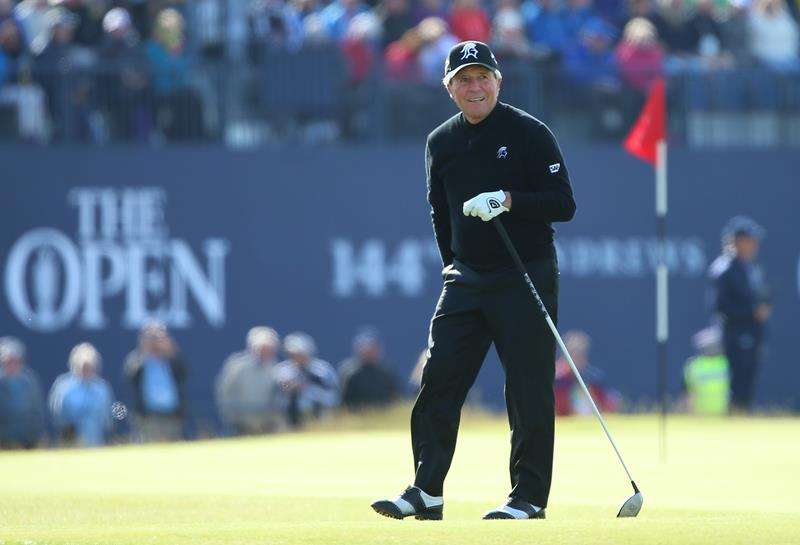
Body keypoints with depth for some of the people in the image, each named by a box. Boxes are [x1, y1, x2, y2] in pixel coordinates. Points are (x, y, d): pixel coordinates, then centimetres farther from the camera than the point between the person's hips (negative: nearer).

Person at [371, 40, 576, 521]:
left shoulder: (529, 133, -6)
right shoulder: (441, 143, 11)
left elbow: (564, 204, -10)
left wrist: (508, 201, -23)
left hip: (526, 278, -5)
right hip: (465, 282, 5)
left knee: (529, 390, -4)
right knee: (438, 381, -1)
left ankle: (530, 496, 2)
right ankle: (427, 492, 2)